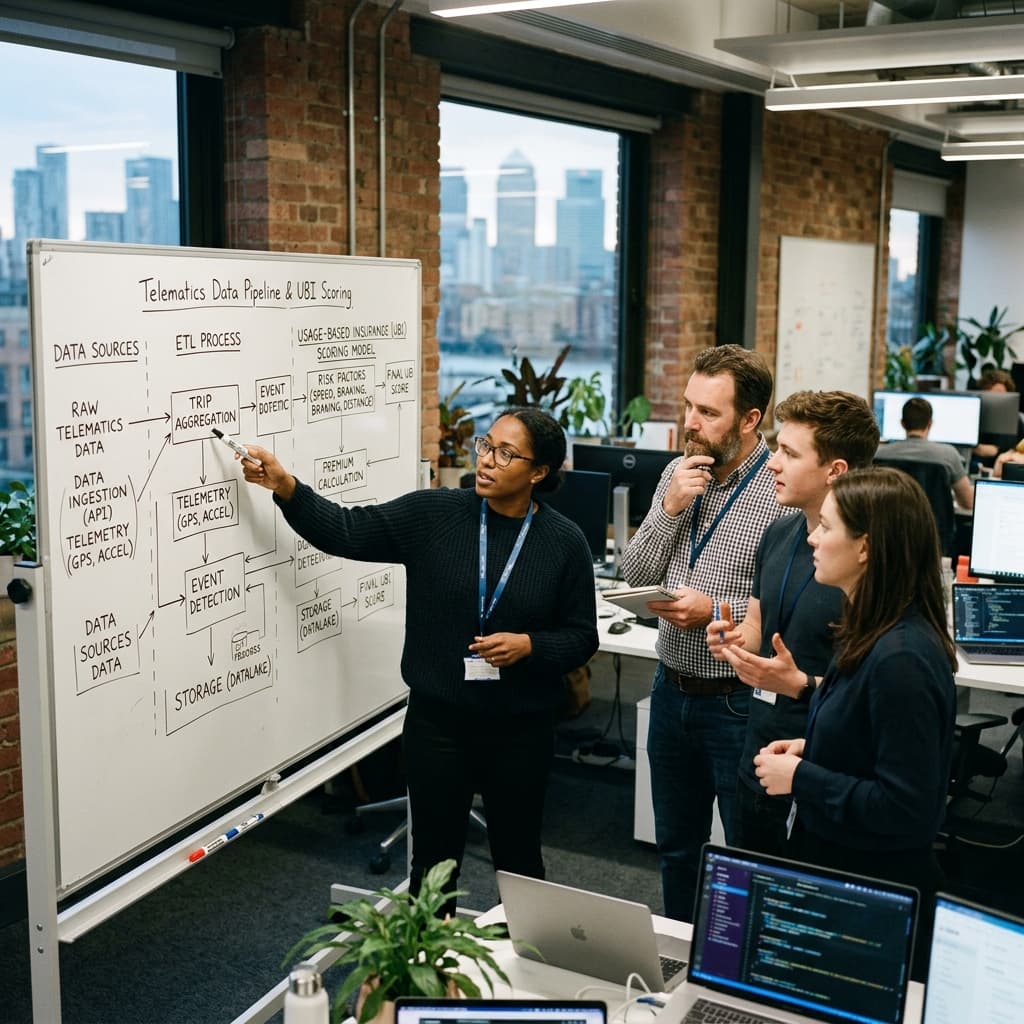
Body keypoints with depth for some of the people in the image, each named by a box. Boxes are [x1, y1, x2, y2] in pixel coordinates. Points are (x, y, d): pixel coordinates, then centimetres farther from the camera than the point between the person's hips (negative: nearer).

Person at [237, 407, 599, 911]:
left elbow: (582, 636, 1)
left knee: (518, 860, 17)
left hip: (520, 732, 0)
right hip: (437, 723, 0)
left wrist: (529, 646, -17)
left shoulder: (565, 542, -5)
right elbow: (347, 533, -4)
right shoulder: (434, 514, -4)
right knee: (434, 860, 13)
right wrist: (285, 487, -15)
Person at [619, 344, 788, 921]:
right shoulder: (679, 474, 3)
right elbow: (636, 577, 2)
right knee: (676, 843, 23)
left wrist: (717, 611, -23)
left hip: (740, 702, -7)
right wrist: (670, 508, -11)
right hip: (673, 691, 7)